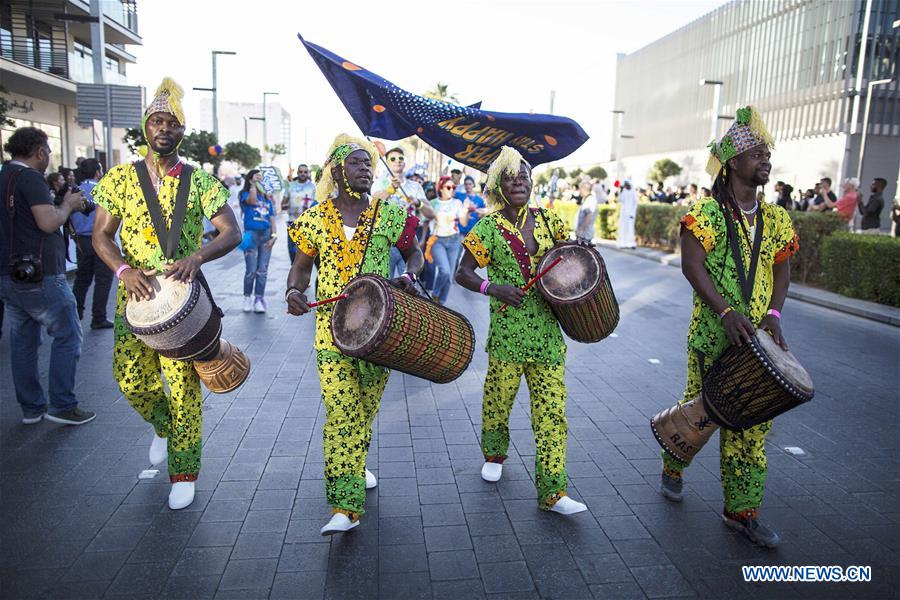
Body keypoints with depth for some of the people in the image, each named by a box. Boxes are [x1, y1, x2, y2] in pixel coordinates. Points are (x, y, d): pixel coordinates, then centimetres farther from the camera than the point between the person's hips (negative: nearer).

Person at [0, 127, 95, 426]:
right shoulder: (30, 178, -13)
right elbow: (49, 222, -22)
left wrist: (66, 206, 15)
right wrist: (67, 204, -5)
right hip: (39, 277, -9)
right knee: (68, 336, 1)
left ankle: (31, 408, 20)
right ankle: (63, 406, 1)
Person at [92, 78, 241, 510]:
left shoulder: (200, 181, 1)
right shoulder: (120, 178, 6)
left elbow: (232, 232, -6)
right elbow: (101, 234, 4)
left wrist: (197, 257, -25)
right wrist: (123, 269, -17)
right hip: (135, 293, 2)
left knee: (183, 387, -2)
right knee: (132, 381, 1)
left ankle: (183, 474, 12)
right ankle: (163, 427, 36)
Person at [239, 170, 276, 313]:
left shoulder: (266, 198, 15)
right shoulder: (245, 194, 3)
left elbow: (272, 218, 12)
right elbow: (252, 200, -22)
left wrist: (273, 235, 1)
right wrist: (254, 184, -10)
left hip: (266, 234, 4)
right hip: (251, 234, -4)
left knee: (262, 270, 3)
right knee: (251, 271, -5)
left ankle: (259, 299, 9)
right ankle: (247, 298, 12)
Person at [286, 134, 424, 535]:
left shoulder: (390, 215, 2)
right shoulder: (314, 219, 2)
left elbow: (413, 253, 14)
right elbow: (301, 266, 10)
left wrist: (409, 276, -6)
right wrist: (294, 290, -10)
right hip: (333, 325, -1)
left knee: (366, 406, 14)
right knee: (340, 408, -8)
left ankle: (353, 468, 42)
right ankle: (346, 506, -5)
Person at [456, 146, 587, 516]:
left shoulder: (548, 221, 8)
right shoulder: (489, 227, -1)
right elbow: (463, 274, -3)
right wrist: (493, 288, -19)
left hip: (547, 330, 2)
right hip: (507, 330, -2)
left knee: (551, 409, -1)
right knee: (498, 399, 12)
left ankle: (552, 492, 5)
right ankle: (494, 454, 42)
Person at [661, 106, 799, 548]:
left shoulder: (776, 219, 9)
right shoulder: (706, 213, -8)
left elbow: (781, 269, 13)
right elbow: (691, 266, -17)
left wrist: (773, 315, -3)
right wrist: (726, 312, -27)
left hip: (758, 339, 5)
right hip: (712, 337, -5)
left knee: (751, 426, 8)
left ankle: (742, 511, 20)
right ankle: (672, 467, 38)